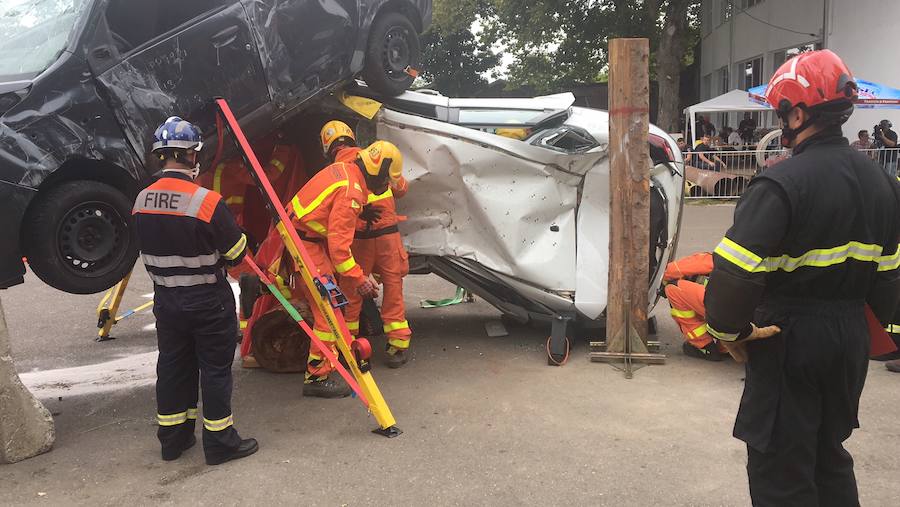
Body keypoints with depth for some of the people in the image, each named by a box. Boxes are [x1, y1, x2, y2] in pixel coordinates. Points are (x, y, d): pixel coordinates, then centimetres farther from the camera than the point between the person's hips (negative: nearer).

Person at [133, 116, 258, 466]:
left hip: (166, 301, 6)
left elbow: (150, 249, 9)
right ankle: (219, 442, 16)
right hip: (209, 302, -5)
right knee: (215, 370, 6)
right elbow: (237, 253, -13)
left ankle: (173, 438, 29)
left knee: (172, 367, 17)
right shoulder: (207, 201, -21)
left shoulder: (141, 201, -3)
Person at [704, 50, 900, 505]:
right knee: (830, 456, 24)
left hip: (790, 338, -8)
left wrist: (727, 332, -12)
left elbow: (735, 275, -27)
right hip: (851, 336, 8)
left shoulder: (782, 183, -20)